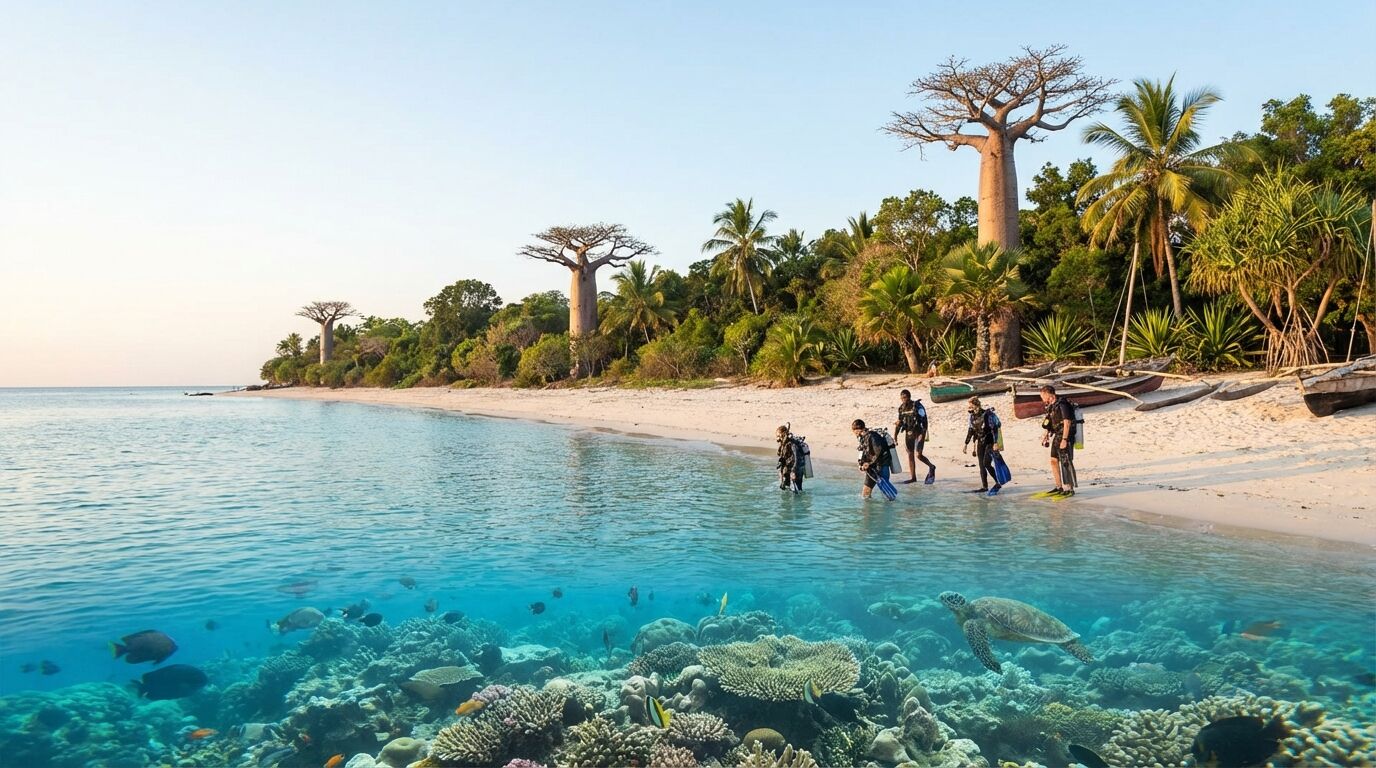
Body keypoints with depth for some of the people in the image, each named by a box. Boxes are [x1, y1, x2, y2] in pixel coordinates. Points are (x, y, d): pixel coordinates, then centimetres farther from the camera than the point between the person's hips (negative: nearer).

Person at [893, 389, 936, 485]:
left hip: (919, 432, -6)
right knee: (910, 455, 8)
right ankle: (913, 477, 16)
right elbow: (900, 422, 13)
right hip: (908, 433, 6)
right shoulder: (901, 408, 4)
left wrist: (923, 434, -22)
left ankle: (931, 467, 15)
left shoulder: (917, 406, -15)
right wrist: (895, 434, 7)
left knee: (918, 455, -13)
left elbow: (923, 420, -16)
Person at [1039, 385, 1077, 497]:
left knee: (1066, 463, -6)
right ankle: (1059, 487, 19)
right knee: (1054, 461, 11)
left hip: (1065, 438, -9)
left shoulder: (1062, 405, -17)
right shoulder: (1052, 406, 11)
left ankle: (1070, 489, 0)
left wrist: (1064, 440, -24)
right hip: (1056, 437, 9)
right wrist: (1046, 435, 16)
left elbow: (1067, 423, -21)